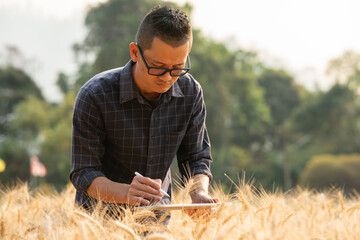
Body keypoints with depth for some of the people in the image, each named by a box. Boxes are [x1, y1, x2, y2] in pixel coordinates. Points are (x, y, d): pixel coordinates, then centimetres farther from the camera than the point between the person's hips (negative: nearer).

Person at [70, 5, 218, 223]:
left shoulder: (191, 92, -7)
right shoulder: (94, 96, -19)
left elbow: (196, 158, 3)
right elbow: (83, 174, -17)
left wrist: (199, 193, -19)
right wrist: (126, 193, -36)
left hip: (157, 215, 4)